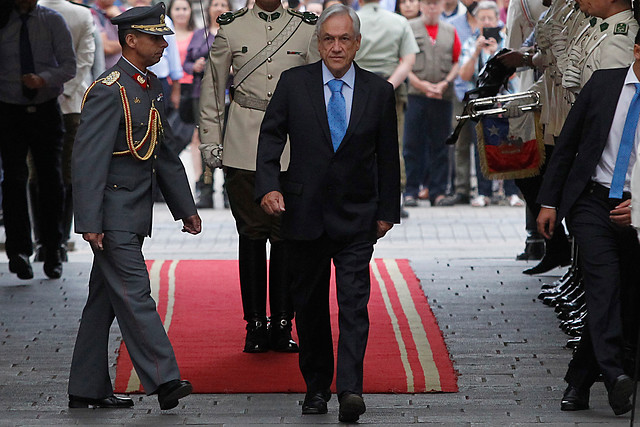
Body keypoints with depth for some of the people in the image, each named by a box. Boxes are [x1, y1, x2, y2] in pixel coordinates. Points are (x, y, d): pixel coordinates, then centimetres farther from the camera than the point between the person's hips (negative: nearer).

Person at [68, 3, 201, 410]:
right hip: (113, 215, -9)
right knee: (134, 294, -10)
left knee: (105, 300, 11)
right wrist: (89, 222, -22)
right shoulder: (109, 91, -15)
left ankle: (88, 389, 15)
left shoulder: (152, 87, 14)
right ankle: (164, 380, -13)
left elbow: (164, 153, 22)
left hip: (135, 214, 9)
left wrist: (186, 208, 21)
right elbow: (88, 158, -18)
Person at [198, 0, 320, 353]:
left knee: (286, 235, 0)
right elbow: (212, 86, 11)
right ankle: (255, 324, 8)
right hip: (244, 149, 0)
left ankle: (282, 325, 7)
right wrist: (210, 139, 7)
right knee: (251, 234, 2)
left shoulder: (307, 29, 5)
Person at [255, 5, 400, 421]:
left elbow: (388, 156, 8)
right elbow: (271, 136, 0)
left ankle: (350, 390, -18)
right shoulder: (294, 83, 1)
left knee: (354, 301, -11)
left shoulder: (379, 91, 3)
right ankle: (316, 386, 21)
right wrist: (269, 185, -15)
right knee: (309, 304, 9)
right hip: (305, 212, 1)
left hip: (356, 215, -1)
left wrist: (387, 211, 7)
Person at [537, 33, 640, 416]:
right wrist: (549, 201, 8)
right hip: (593, 201, -1)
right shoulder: (603, 83, 5)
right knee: (604, 281, -22)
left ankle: (578, 384, 16)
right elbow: (568, 143, 11)